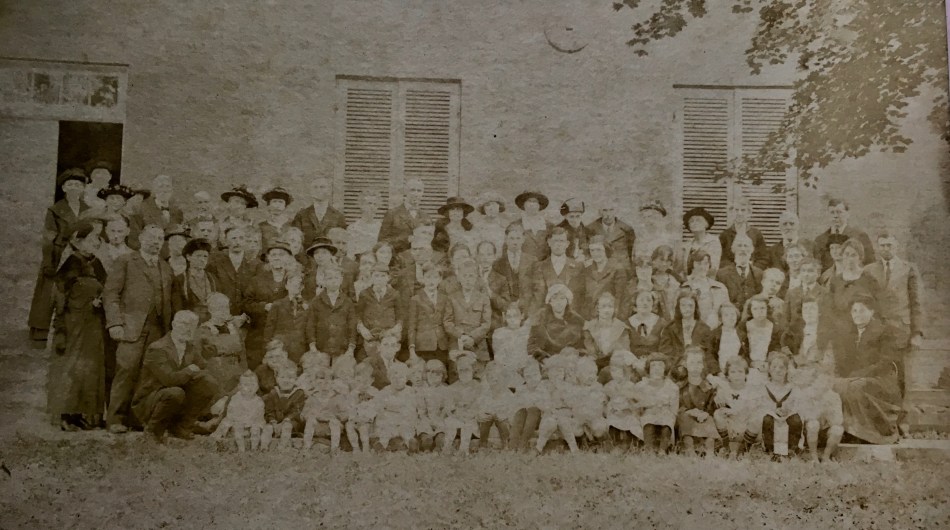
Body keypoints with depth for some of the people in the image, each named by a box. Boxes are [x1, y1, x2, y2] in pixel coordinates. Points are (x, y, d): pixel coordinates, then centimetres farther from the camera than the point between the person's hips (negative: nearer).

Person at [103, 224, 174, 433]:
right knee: (127, 372, -10)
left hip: (158, 330, 4)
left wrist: (169, 328, 8)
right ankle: (117, 419, -3)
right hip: (132, 328, -4)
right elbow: (110, 293, 2)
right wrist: (115, 323, -9)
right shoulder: (125, 262, 9)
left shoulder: (166, 268, 22)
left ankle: (144, 418, 4)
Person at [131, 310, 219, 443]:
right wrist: (190, 370, -15)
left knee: (210, 386, -12)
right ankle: (153, 429, -9)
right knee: (175, 393, -37)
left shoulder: (194, 349, 5)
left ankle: (181, 427, 2)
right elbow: (169, 379, -29)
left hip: (179, 402, 6)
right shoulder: (156, 349, -18)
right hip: (147, 404, -6)